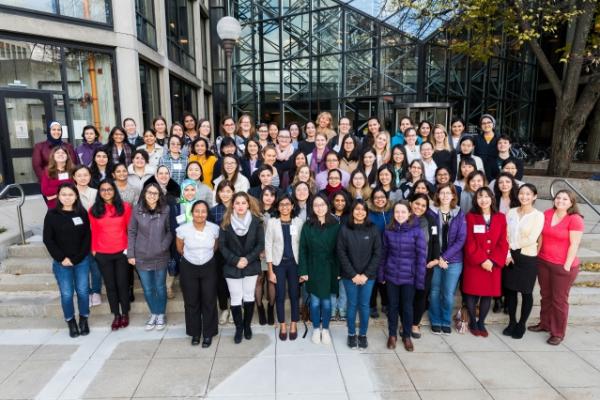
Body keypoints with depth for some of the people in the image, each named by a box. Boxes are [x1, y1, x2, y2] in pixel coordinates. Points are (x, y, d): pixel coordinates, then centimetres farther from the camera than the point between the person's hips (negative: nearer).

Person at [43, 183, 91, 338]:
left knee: (82, 291, 6)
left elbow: (87, 236, -1)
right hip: (61, 262, -1)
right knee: (66, 294, 4)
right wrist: (61, 258, -9)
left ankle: (83, 320, 25)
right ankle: (71, 322, 23)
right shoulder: (52, 214, -3)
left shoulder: (82, 213, -1)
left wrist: (77, 257, -9)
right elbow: (47, 239, -3)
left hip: (82, 261, 1)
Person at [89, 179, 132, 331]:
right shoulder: (93, 210, 0)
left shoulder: (125, 207, -3)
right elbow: (94, 232, 3)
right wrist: (93, 249, 0)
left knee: (122, 283, 8)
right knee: (110, 285, 11)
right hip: (102, 254, 1)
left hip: (122, 252, -1)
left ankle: (125, 314, 24)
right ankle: (116, 315, 24)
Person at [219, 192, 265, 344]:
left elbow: (261, 244, -6)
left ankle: (247, 325, 31)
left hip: (251, 266, 0)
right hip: (232, 267, 0)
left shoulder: (256, 221, -6)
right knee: (236, 298, 5)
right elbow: (222, 245, -6)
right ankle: (239, 328, 23)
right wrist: (235, 260, -14)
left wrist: (248, 259, -15)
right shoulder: (226, 222, -6)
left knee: (249, 297, 12)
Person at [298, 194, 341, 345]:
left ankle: (325, 329, 27)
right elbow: (303, 250, -3)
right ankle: (316, 329, 27)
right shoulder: (307, 226, -4)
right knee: (315, 301, 9)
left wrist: (339, 270, -4)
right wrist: (303, 271, -7)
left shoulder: (335, 225, -4)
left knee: (326, 301, 9)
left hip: (329, 269, 0)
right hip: (313, 269, 0)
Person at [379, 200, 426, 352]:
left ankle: (406, 336, 31)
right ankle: (392, 335, 31)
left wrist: (420, 279, -10)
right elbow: (383, 253, 4)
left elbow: (421, 256, -10)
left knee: (407, 307, 12)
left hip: (409, 276, -2)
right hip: (391, 275, 2)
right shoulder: (389, 230, -2)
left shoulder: (417, 231, -11)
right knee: (392, 305, 14)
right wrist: (381, 275, 4)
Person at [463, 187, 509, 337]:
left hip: (494, 264, 2)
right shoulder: (470, 217, -2)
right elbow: (470, 243, -7)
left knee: (488, 294, 8)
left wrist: (493, 261, -11)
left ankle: (481, 323, 24)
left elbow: (503, 243, 1)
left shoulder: (501, 218, 5)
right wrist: (482, 260, -15)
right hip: (474, 263, -2)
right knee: (472, 293, 3)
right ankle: (473, 322, 20)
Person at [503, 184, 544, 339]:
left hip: (527, 258, -3)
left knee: (526, 292, 7)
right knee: (509, 290, 9)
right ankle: (512, 322, 25)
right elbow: (505, 235, 0)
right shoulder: (511, 212, 4)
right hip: (510, 257, 3)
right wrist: (507, 252, -10)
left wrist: (513, 246, -6)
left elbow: (532, 239, -13)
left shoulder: (538, 215, -7)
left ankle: (522, 324, 23)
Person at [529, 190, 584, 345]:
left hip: (563, 266, -5)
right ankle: (545, 324, 35)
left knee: (559, 299, 6)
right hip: (543, 262, 5)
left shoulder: (575, 219, -13)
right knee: (545, 295, 18)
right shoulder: (547, 214, 2)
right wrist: (537, 254, 7)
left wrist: (567, 266, -14)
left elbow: (574, 245, -14)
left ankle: (558, 333, 19)